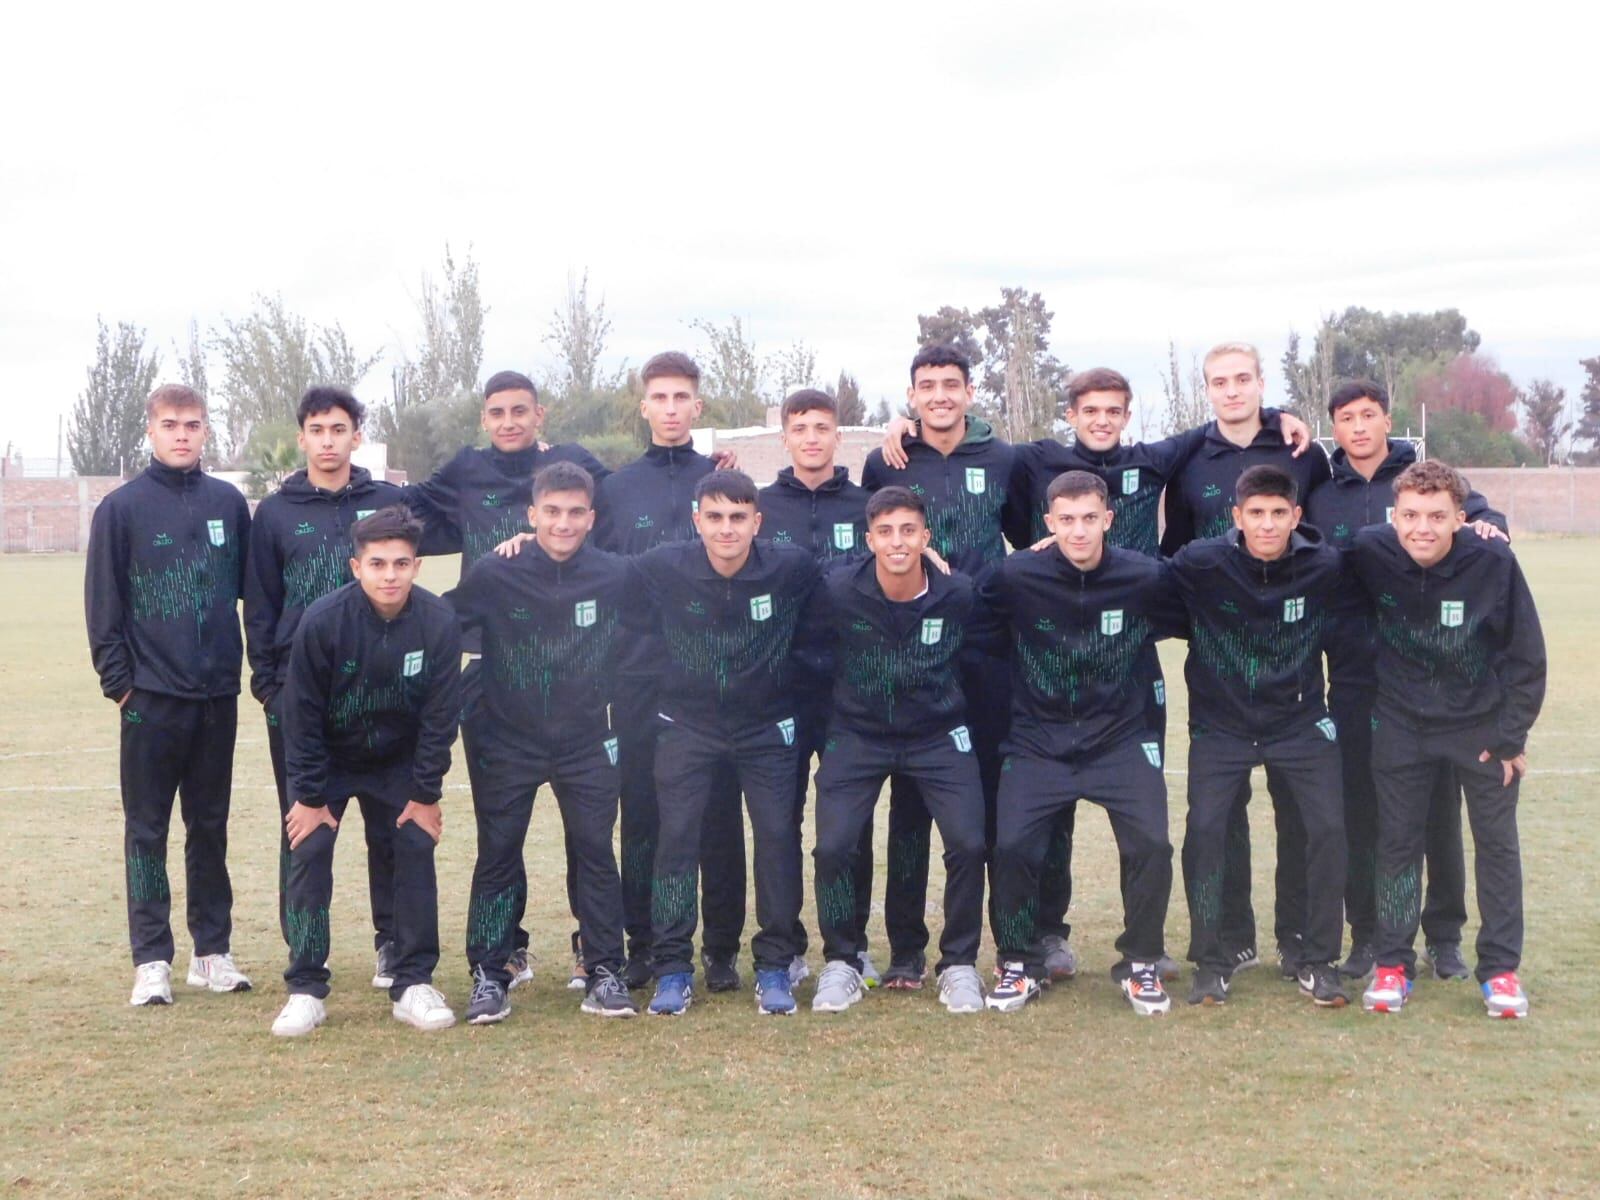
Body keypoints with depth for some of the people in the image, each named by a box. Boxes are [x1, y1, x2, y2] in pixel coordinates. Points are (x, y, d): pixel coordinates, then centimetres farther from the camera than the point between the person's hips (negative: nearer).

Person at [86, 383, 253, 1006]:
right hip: (151, 697, -3)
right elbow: (103, 604, -2)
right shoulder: (121, 508, -2)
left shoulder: (229, 503, 6)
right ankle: (151, 959, 10)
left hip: (218, 695, 3)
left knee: (211, 827, 10)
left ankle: (213, 950, 19)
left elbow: (253, 588, 12)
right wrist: (117, 680, -5)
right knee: (147, 830, 3)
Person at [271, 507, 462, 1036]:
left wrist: (425, 794, -11)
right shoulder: (322, 620, -27)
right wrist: (310, 796, -14)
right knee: (308, 853, -10)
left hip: (399, 760, 2)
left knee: (417, 850, -5)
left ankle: (414, 984, 7)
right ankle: (306, 990, 1)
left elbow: (440, 716, -13)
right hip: (327, 758, -1)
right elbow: (302, 714, -17)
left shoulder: (439, 621, -22)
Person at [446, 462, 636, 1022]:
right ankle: (488, 975, 13)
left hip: (586, 742, 1)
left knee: (595, 851, 2)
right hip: (506, 741, -1)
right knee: (497, 854, 3)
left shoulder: (616, 577, -8)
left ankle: (604, 971, 12)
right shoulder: (493, 575, -12)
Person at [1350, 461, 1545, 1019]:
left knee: (1497, 842, 6)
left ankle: (1500, 969, 18)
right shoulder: (1371, 553, -20)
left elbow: (1526, 657, -12)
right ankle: (1393, 964, 18)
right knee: (1397, 841, 6)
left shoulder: (1494, 562, -23)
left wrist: (1510, 737, -9)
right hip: (1402, 726, 1)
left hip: (1483, 726, -1)